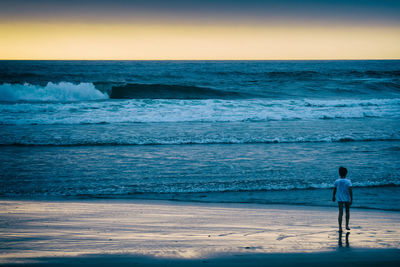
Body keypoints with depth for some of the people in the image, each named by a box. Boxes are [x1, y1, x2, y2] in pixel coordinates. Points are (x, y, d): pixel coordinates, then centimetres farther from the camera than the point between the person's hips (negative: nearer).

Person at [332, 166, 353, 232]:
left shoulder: (337, 181, -2)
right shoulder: (348, 181, -10)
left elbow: (334, 190, 9)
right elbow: (350, 191, -15)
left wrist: (333, 196, 24)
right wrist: (351, 199, -12)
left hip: (339, 199, 1)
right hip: (347, 199, -1)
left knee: (340, 213, 0)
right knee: (347, 211, 19)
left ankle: (340, 228, -8)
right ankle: (347, 225, 20)